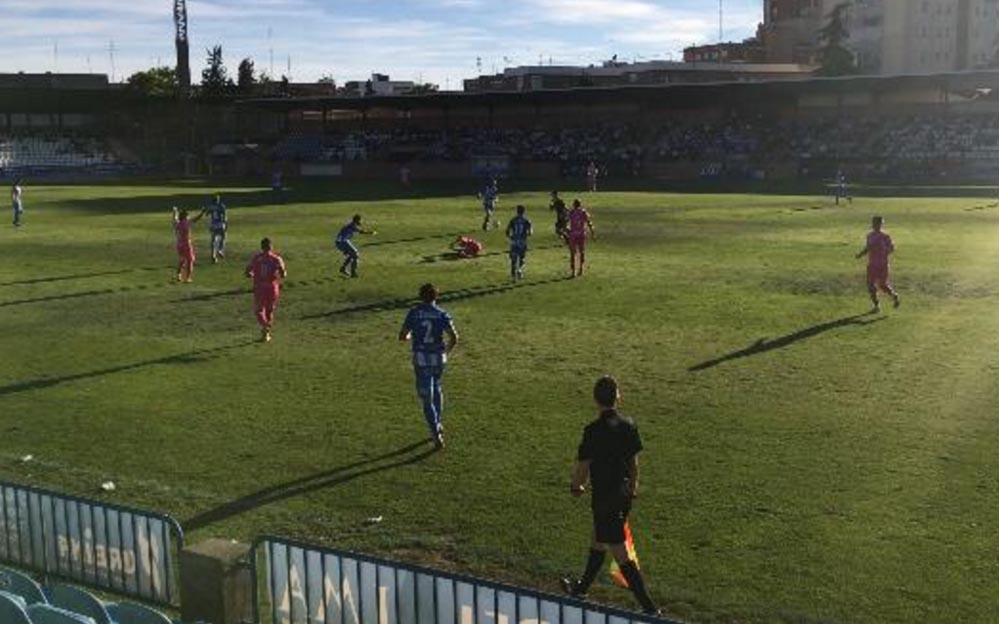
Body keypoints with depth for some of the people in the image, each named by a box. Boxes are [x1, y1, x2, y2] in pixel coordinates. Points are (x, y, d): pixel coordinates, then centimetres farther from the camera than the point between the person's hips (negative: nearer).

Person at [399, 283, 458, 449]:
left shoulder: (414, 313, -4)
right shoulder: (442, 315, -4)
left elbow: (402, 336, -3)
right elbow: (454, 337, -12)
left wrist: (409, 336, 21)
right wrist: (447, 350, 8)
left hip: (421, 360, -1)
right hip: (438, 359, 2)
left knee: (426, 398, 3)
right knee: (437, 389, 28)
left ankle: (436, 433, -5)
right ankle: (438, 424, 31)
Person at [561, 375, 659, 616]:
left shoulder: (594, 430, -20)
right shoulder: (628, 424, -2)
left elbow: (582, 466, -13)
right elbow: (634, 461, 9)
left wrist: (576, 486, 7)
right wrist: (633, 487, 24)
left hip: (604, 496, -8)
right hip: (624, 494, 8)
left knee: (620, 553, -1)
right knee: (598, 542, 24)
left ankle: (649, 607, 0)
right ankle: (581, 589, 41)